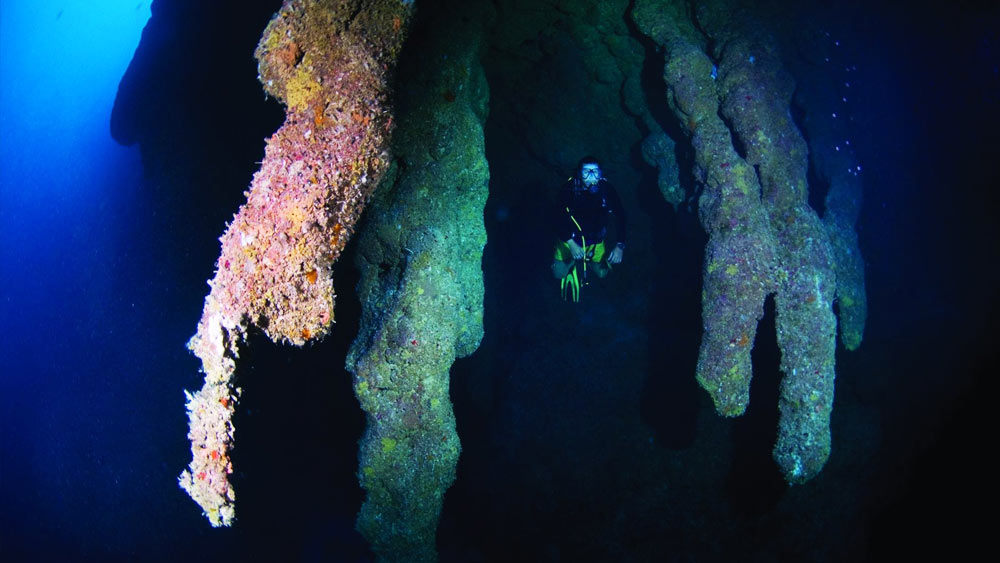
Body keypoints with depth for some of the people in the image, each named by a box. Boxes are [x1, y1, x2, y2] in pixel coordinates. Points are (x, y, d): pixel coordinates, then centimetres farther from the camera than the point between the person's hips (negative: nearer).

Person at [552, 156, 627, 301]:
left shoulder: (606, 188, -22)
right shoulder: (569, 188, -26)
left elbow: (620, 216, -17)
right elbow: (561, 217, -26)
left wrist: (620, 246, -25)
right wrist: (571, 245, -37)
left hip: (595, 240, 2)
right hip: (571, 238, -1)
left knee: (602, 273, 8)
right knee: (559, 274, 0)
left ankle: (586, 258, 38)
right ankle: (573, 260, 32)